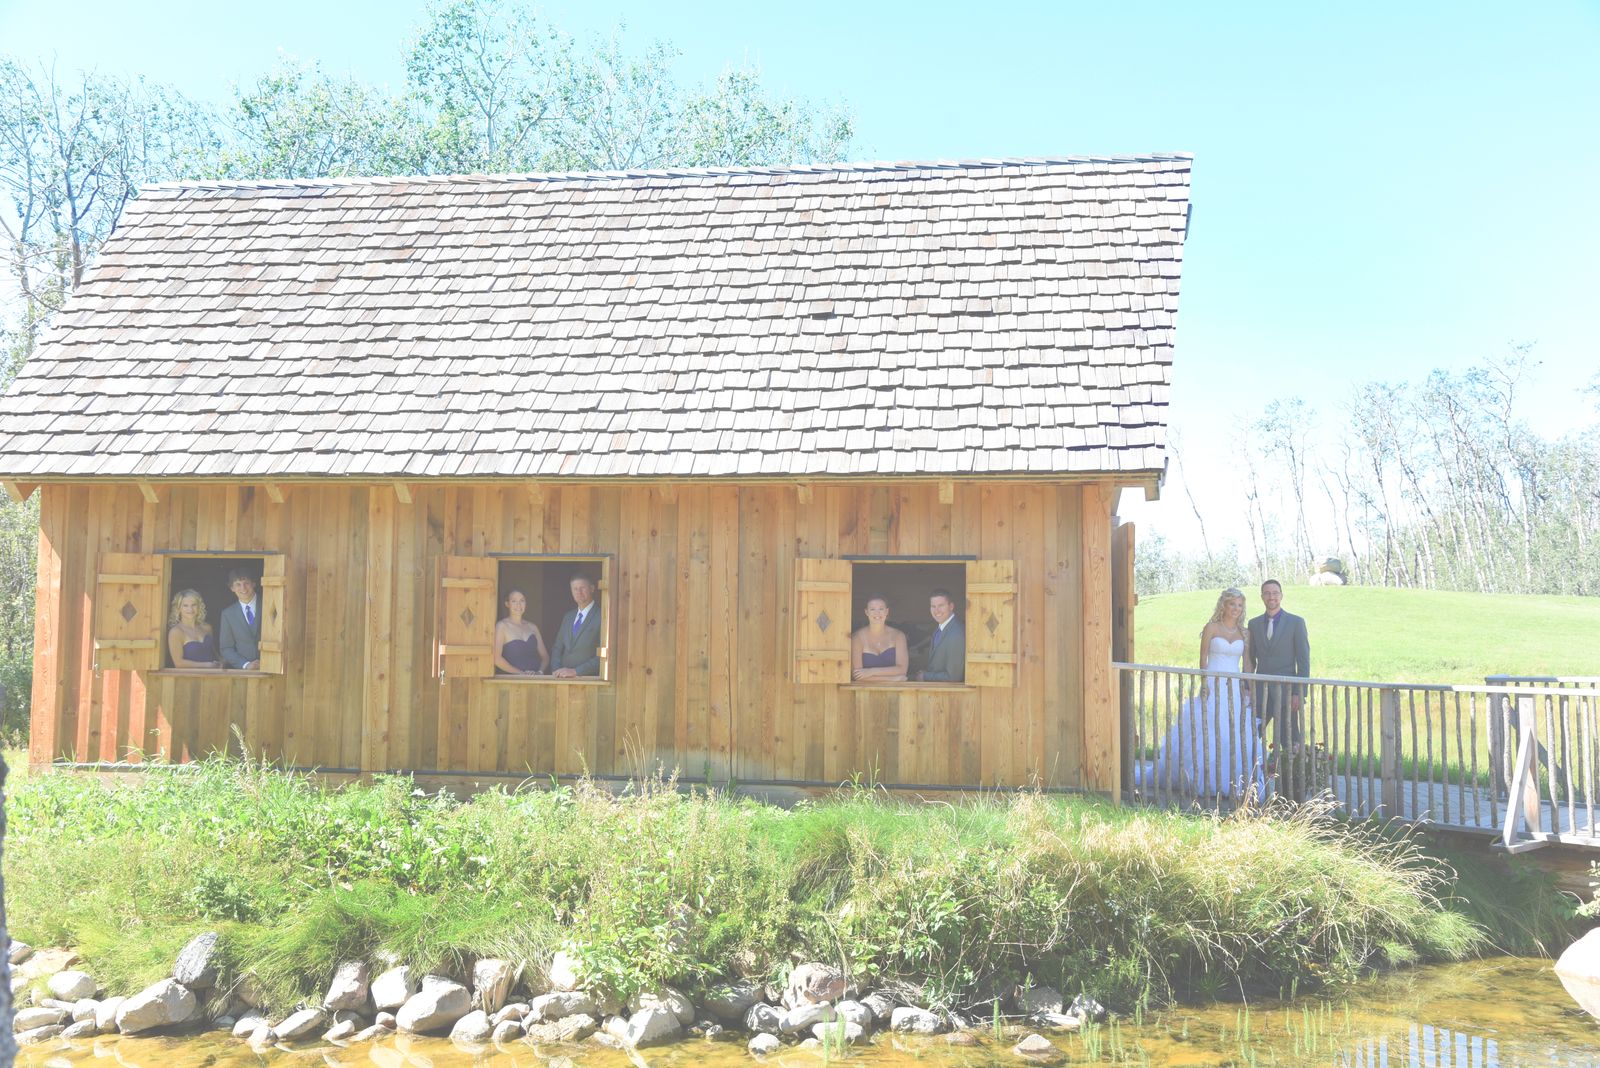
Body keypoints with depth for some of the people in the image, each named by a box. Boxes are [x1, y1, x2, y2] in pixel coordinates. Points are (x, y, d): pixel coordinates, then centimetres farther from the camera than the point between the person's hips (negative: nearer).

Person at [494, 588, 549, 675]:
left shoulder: (532, 627, 16)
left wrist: (540, 672, -6)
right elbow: (496, 658, -9)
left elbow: (545, 656, 14)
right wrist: (520, 673, -15)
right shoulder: (502, 626, 2)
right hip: (510, 678, -3)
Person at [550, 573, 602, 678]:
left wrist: (575, 671, -14)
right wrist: (556, 670, 0)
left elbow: (603, 656, -12)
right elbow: (557, 649, 17)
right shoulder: (567, 617, 16)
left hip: (588, 679, -4)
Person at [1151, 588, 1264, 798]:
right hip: (1213, 686, -3)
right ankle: (1203, 781, 3)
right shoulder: (1211, 628, 1)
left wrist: (1248, 690, 2)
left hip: (1235, 688, 3)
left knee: (1238, 737, -2)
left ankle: (1235, 784, 7)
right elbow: (1203, 659, -1)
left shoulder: (1244, 633, 10)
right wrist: (1204, 683, -12)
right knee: (1205, 735, -5)